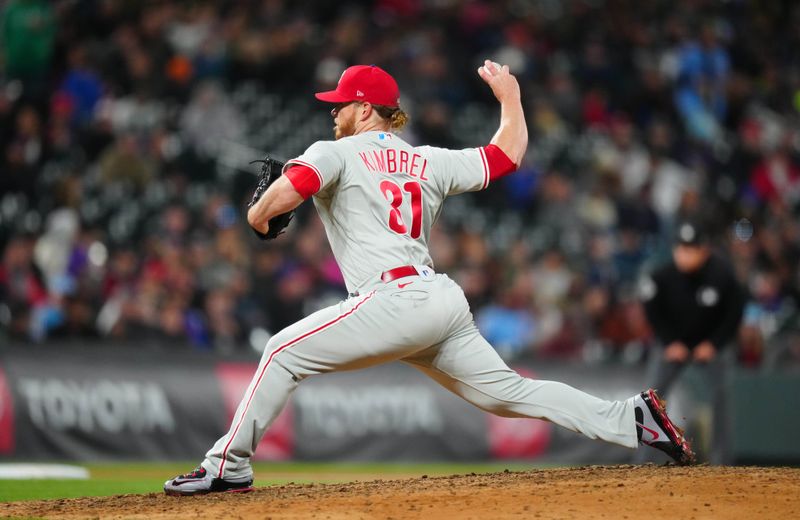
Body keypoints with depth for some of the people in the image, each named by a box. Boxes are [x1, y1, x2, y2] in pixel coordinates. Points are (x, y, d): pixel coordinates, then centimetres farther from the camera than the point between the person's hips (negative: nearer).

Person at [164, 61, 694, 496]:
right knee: (509, 392, 11)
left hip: (397, 301, -7)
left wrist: (259, 214, 8)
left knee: (285, 352, -3)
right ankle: (633, 419, 2)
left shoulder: (336, 153, 3)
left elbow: (284, 193, -15)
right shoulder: (430, 162, 20)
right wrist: (509, 93, 42)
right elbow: (509, 153, 25)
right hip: (446, 302, 7)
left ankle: (229, 464, -9)